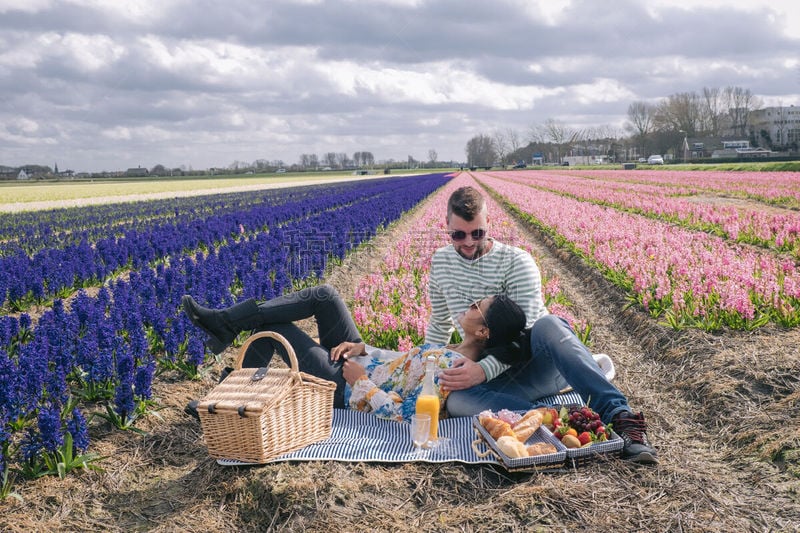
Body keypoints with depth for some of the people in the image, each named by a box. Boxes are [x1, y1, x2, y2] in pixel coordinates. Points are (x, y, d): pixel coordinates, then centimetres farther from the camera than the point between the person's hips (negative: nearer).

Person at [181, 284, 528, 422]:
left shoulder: (451, 366, -31)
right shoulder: (457, 351, -2)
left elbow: (403, 416, -33)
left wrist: (361, 381, -23)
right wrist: (362, 349, -1)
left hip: (345, 389, -8)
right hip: (362, 363, 8)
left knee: (272, 323, -2)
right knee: (324, 295, 4)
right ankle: (225, 323, 9)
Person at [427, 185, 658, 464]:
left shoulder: (516, 261, -8)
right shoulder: (440, 262, 8)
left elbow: (526, 330, -17)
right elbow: (439, 324, 22)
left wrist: (484, 370, -30)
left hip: (544, 360, -3)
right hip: (504, 378, 3)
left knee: (547, 324, -40)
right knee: (457, 401, -33)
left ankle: (619, 415, -46)